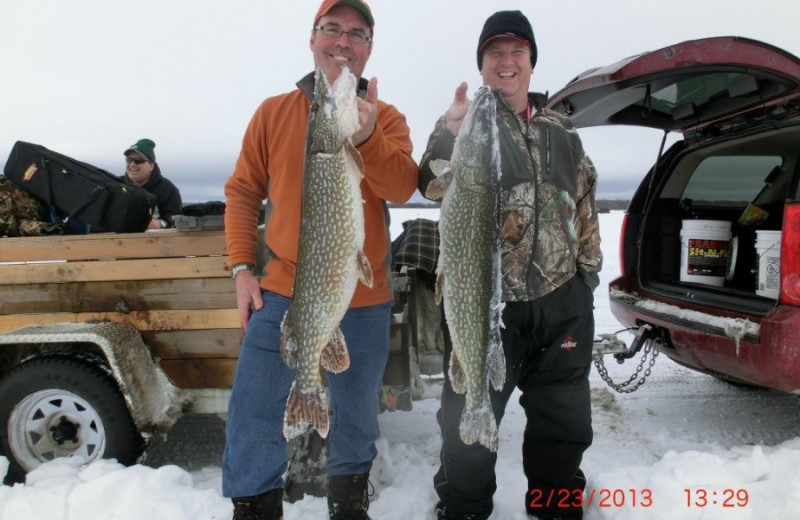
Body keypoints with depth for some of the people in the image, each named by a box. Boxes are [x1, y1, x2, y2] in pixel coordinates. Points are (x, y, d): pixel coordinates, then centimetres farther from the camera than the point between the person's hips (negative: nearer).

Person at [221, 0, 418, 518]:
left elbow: (402, 188, -16)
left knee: (356, 415, 15)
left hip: (363, 299, 0)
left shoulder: (387, 118, 0)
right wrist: (241, 267, -2)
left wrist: (367, 136, -33)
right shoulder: (273, 111, 4)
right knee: (254, 415, 2)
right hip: (282, 291, 1)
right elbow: (242, 192, 6)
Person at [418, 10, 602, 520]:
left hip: (562, 303, 5)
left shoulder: (562, 131, 14)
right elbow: (435, 184, -19)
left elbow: (584, 203, 20)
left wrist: (589, 267, 15)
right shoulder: (464, 122, 0)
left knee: (564, 422, 17)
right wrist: (450, 133, -38)